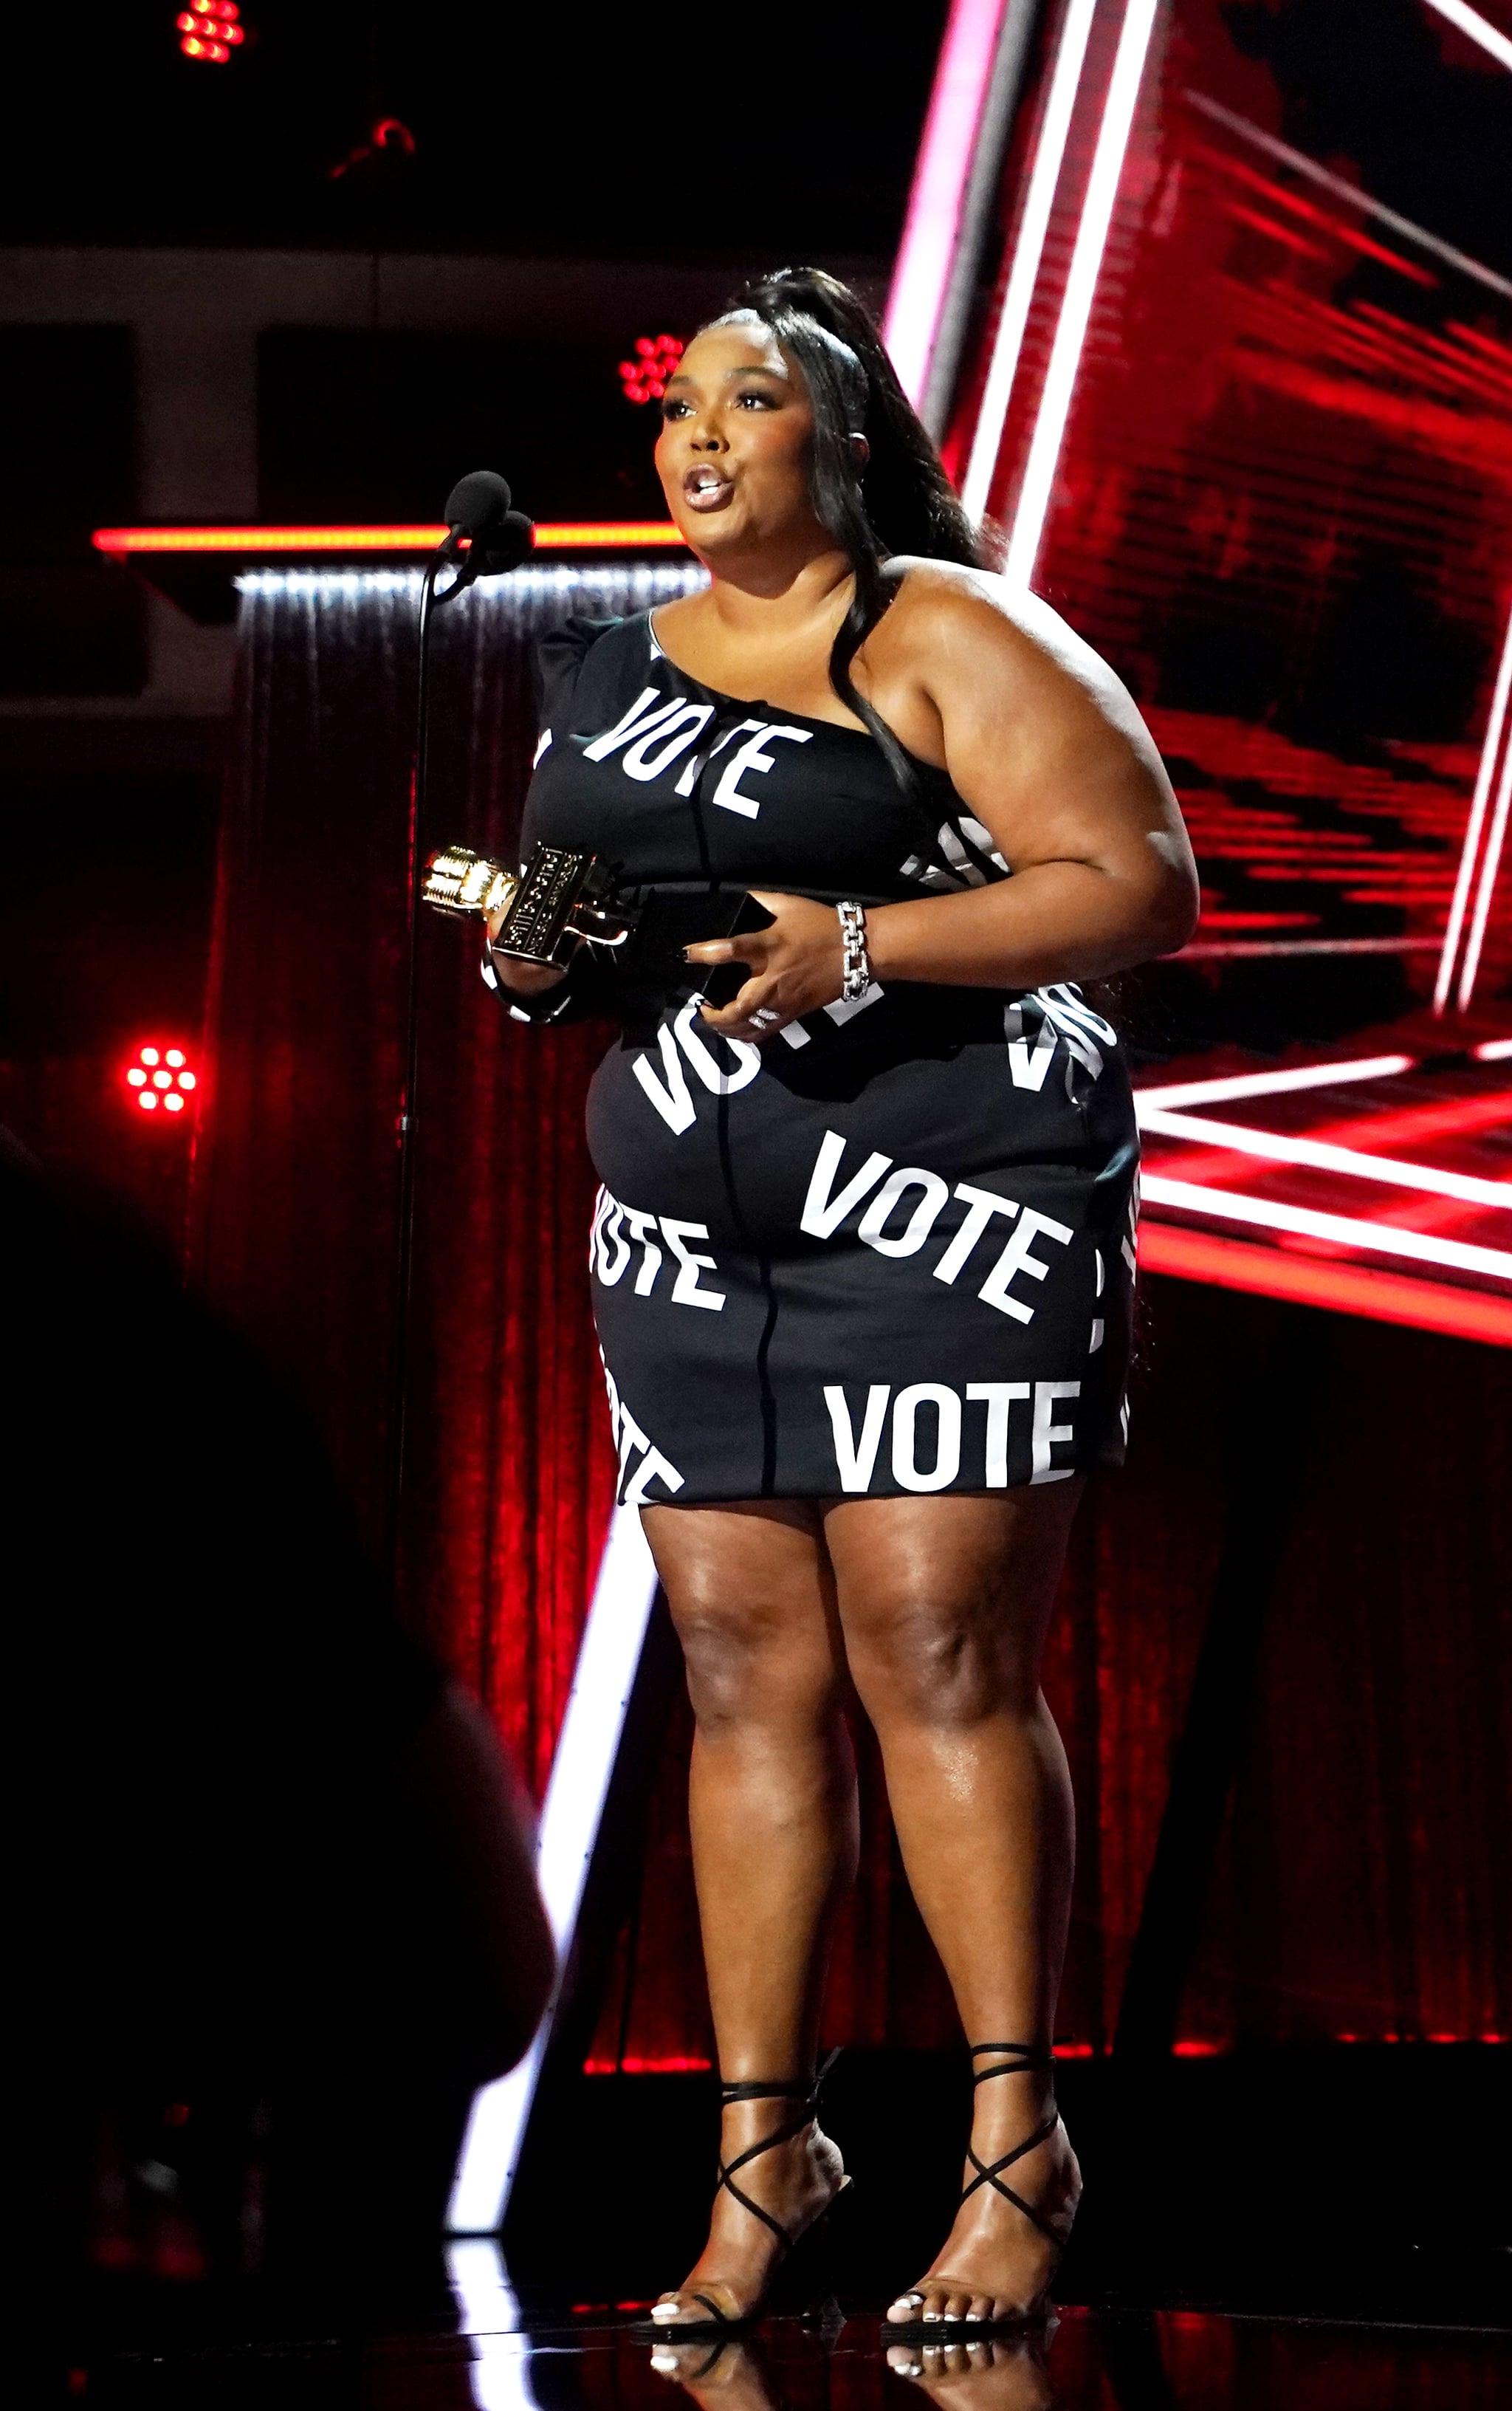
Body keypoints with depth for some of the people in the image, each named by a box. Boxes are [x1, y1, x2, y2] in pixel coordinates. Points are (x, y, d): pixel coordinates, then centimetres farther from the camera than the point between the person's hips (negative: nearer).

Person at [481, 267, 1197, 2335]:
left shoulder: (942, 638, -3)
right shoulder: (607, 669, 16)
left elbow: (1142, 886, -11)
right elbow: (577, 924, 27)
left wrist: (860, 948, -20)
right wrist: (533, 962, 3)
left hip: (945, 1200, -6)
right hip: (691, 1233, 6)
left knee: (938, 1655, -9)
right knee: (743, 1673, 3)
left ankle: (1018, 2146, -1)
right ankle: (765, 2147, 9)